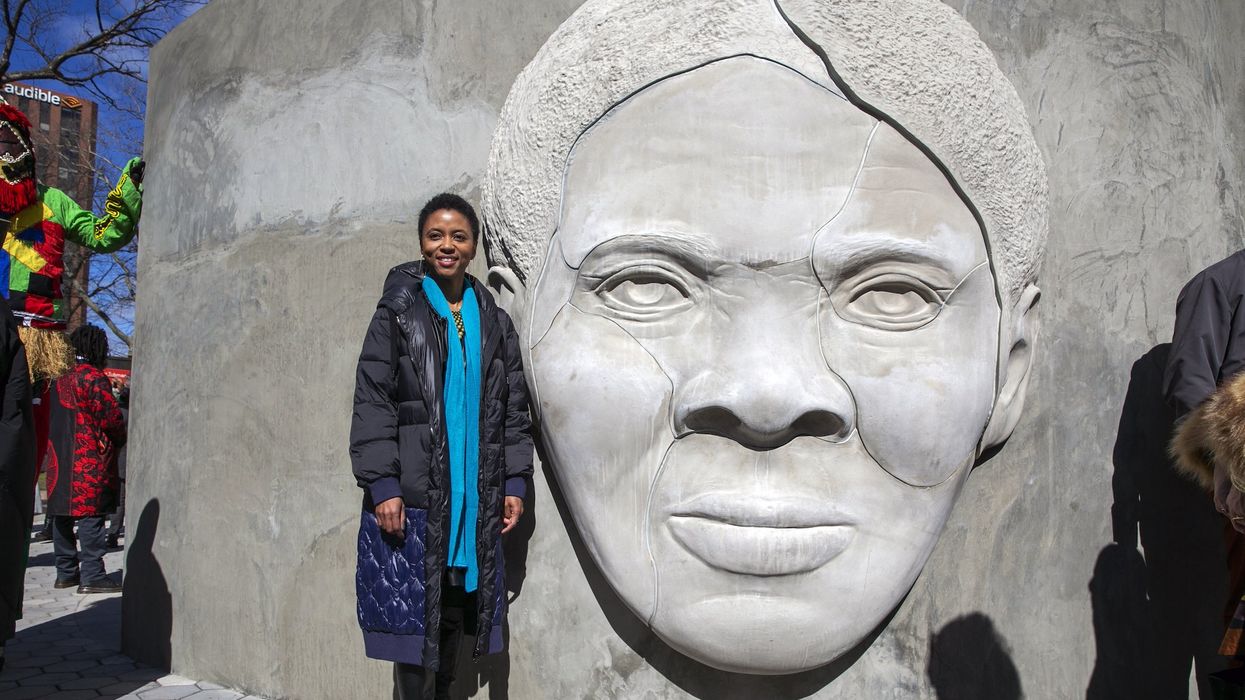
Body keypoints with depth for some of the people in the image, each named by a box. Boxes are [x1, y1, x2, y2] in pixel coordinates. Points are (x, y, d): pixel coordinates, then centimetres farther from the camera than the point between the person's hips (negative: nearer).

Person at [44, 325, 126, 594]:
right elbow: (111, 417, -12)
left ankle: (65, 572, 18)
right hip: (90, 460, -8)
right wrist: (119, 440, 5)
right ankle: (92, 575, -9)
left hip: (59, 458, 8)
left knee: (63, 516, 11)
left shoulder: (59, 380, 14)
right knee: (91, 515, -8)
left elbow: (56, 419, 18)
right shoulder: (94, 377, -10)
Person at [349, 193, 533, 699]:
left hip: (475, 499, 4)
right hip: (411, 496, -4)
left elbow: (513, 409, 14)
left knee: (455, 615, 10)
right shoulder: (397, 314, 0)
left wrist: (514, 481, 7)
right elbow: (372, 402, -5)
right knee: (414, 615, -3)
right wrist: (381, 485, -12)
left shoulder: (494, 322, 12)